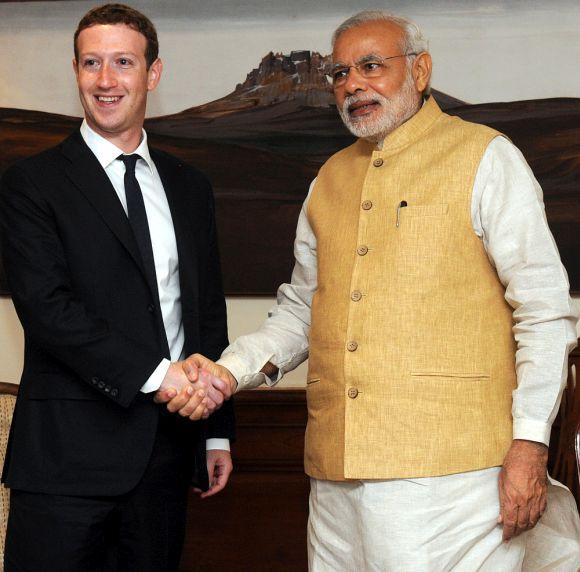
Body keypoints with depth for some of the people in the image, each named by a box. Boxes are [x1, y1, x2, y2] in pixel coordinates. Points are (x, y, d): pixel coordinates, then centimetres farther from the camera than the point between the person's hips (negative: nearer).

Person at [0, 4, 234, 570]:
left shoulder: (189, 188, 14)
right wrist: (155, 375, -19)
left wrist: (218, 431, 14)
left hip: (166, 454, 5)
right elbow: (46, 306, -13)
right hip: (68, 455, -4)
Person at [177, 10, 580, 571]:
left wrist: (530, 443, -11)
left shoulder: (484, 158, 1)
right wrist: (231, 370, 6)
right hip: (338, 472, 5)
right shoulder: (330, 179, 18)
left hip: (450, 467, -5)